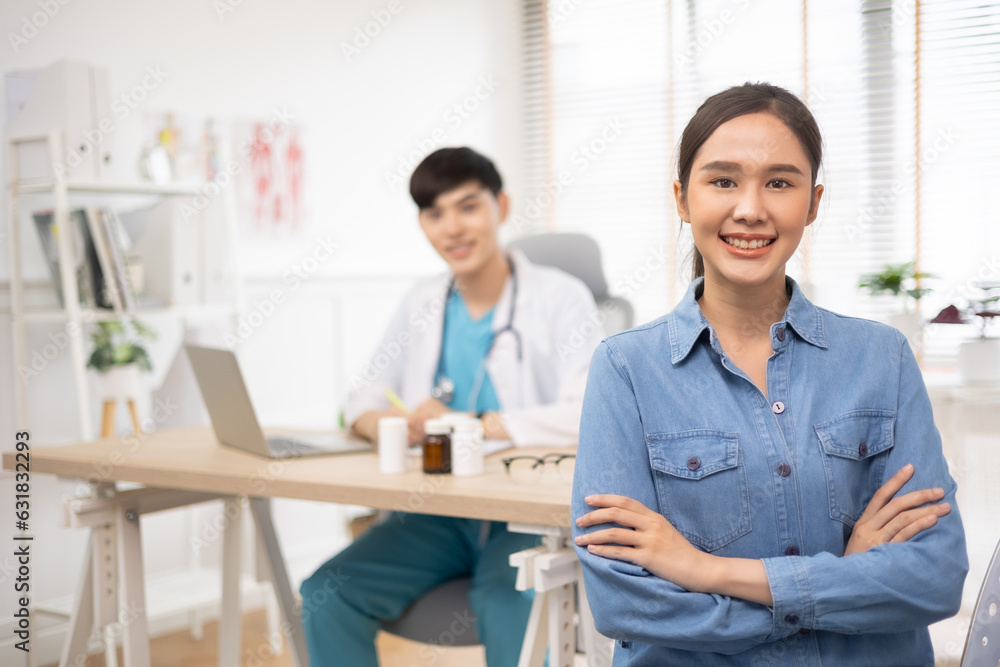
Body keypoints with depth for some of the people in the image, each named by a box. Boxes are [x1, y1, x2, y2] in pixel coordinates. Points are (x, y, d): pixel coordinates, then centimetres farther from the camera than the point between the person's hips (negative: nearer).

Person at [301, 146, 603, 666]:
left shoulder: (560, 298, -4)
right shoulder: (421, 306, 13)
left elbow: (587, 414, -17)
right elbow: (364, 396, 16)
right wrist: (381, 422, -9)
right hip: (435, 514, 5)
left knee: (506, 604, -36)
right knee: (325, 595, -18)